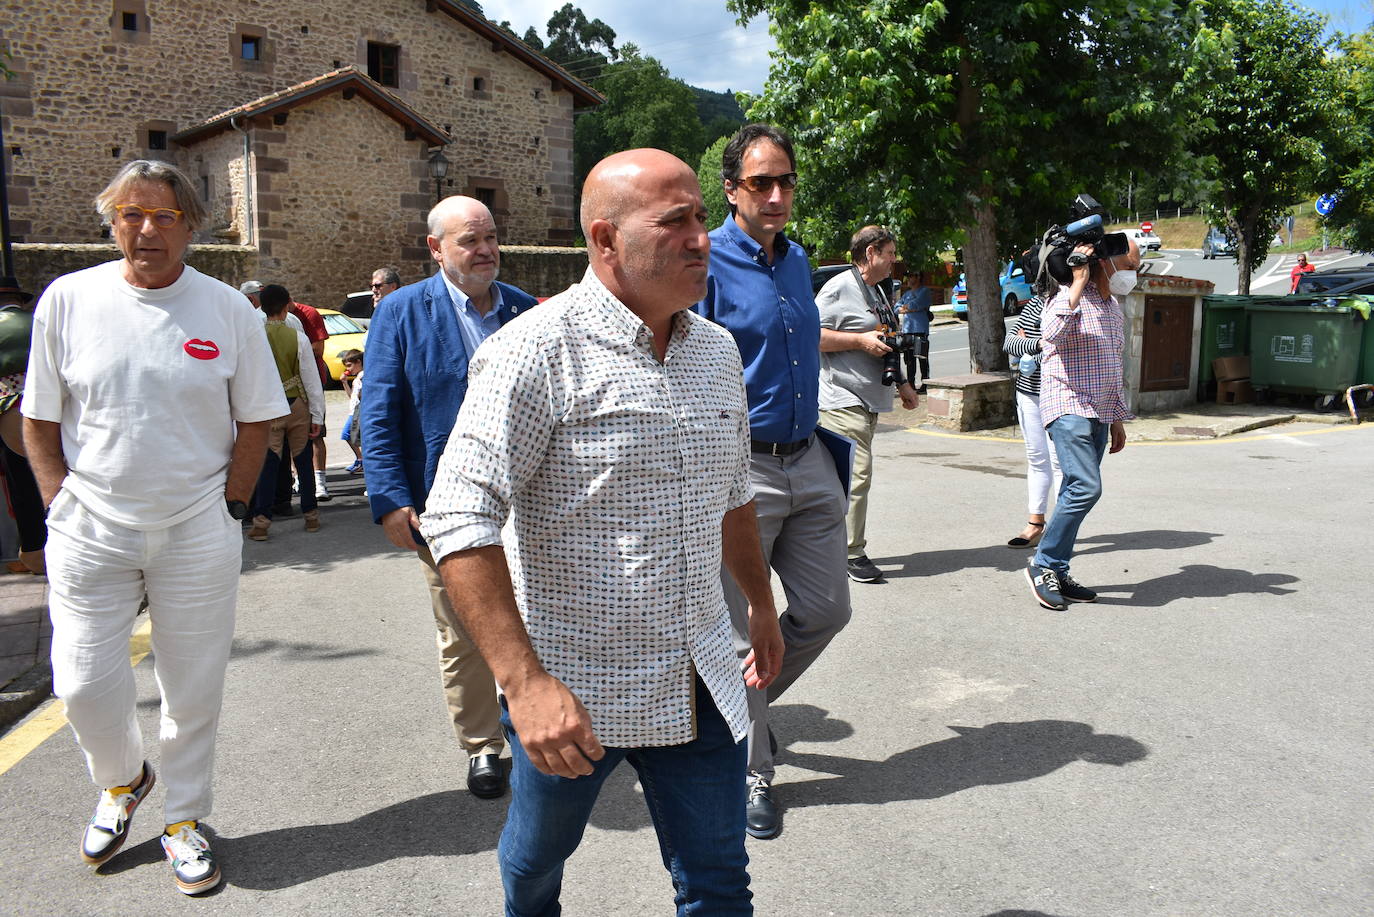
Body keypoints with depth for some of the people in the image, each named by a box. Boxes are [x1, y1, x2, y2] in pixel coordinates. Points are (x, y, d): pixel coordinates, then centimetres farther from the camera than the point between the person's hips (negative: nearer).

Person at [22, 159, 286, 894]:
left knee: (193, 688, 9)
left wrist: (230, 506, -2)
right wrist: (62, 505, -1)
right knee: (84, 685, 5)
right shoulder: (67, 299, -1)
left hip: (198, 536, 0)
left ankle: (185, 819, 31)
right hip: (90, 532, 1)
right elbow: (39, 420, 5)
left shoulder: (227, 308, -3)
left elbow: (255, 420, 3)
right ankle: (122, 780, 38)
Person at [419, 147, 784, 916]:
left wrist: (763, 608, 24)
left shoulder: (718, 350, 5)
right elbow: (461, 521, -22)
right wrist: (526, 682, -29)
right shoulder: (540, 349, -16)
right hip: (570, 692, -4)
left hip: (700, 683, 4)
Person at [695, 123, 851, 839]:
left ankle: (742, 703, 37)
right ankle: (750, 774, 24)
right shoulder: (706, 263, -11)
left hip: (808, 464, 7)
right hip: (738, 469, -7)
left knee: (825, 610, 13)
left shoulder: (796, 259, 12)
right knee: (743, 633, 4)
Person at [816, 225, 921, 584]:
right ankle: (853, 554, -4)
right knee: (857, 476, -12)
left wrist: (902, 384, 27)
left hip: (870, 399, 10)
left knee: (853, 477, 12)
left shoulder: (878, 291, 22)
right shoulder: (839, 288, -10)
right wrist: (861, 340, -17)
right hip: (843, 399, -10)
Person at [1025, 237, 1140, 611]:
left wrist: (1117, 419, 24)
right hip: (1069, 409, -9)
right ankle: (1044, 564, -6)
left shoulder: (1113, 307, 19)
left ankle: (1057, 573, 12)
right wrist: (1078, 284, -27)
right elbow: (1051, 333, -32)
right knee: (1086, 487, -19)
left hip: (1099, 415, 9)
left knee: (1077, 493, 7)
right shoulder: (1070, 298, -9)